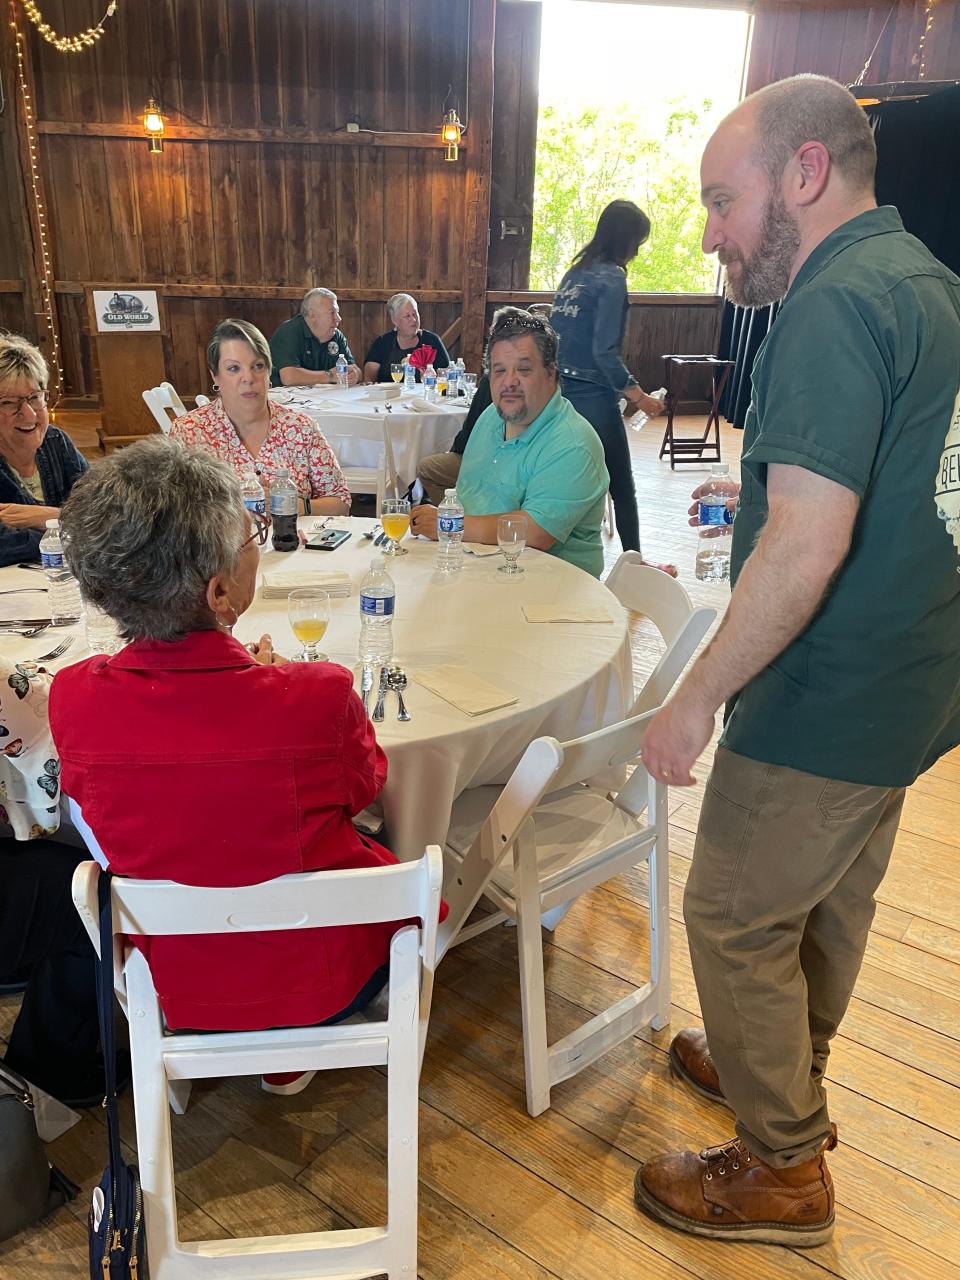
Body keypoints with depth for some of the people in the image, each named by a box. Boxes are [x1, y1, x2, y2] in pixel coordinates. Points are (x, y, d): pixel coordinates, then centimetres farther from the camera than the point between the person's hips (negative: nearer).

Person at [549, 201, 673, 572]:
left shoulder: (575, 273, 12)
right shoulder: (611, 278, -12)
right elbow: (605, 352, -20)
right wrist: (637, 395, -14)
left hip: (563, 392, 8)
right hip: (593, 398, -8)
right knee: (622, 488, 7)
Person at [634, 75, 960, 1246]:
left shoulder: (836, 306, -21)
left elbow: (807, 545, -28)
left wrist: (701, 694, -20)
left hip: (827, 699, -10)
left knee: (735, 919, 6)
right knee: (833, 899, 23)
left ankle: (781, 1167, 25)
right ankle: (786, 1074, 46)